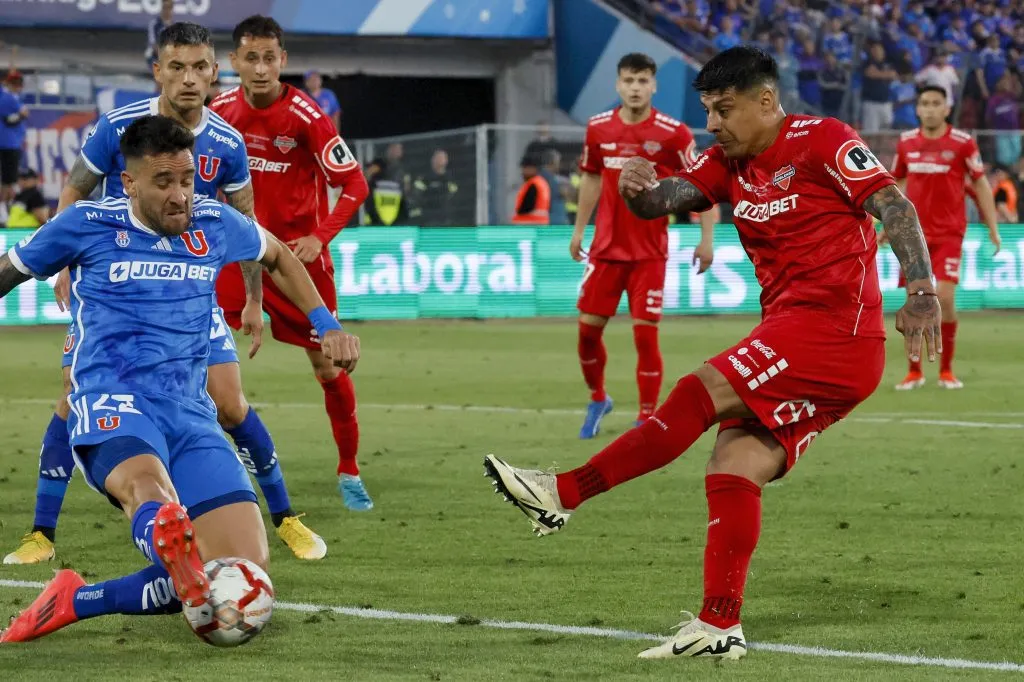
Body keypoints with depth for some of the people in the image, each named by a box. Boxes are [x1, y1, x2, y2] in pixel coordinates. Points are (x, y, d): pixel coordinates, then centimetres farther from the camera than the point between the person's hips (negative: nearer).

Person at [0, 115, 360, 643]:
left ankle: (73, 603, -7)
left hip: (191, 416, 4)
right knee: (151, 491, -41)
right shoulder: (88, 225, 2)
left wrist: (327, 327, 24)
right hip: (113, 403, -4)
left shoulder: (214, 224, 12)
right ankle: (170, 538, -76)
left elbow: (277, 257, 32)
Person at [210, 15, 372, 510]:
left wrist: (320, 237, -23)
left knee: (327, 363, 1)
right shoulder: (221, 111, -3)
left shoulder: (306, 116, -17)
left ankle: (349, 473, 18)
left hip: (297, 252, -3)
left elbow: (354, 184, -15)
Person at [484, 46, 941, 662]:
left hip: (836, 326, -8)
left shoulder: (821, 141, -6)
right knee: (734, 466, -4)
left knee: (699, 396, -17)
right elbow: (668, 198, 4)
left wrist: (922, 293, -25)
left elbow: (896, 207, -13)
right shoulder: (730, 162, 16)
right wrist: (641, 189, -21)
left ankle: (566, 494, -16)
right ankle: (720, 628, -5)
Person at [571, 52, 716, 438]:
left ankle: (647, 418, 3)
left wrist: (707, 239, -12)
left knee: (645, 333, -7)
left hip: (650, 252, -4)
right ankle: (597, 399, 29)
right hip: (606, 247, 4)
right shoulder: (598, 128, 2)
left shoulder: (673, 134, -10)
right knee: (588, 328, 5)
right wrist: (579, 228, 20)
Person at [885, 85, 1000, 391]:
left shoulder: (963, 142, -5)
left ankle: (946, 370, 1)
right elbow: (897, 183, 17)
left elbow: (981, 184, 1)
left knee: (945, 298, -14)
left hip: (949, 232, -3)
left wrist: (992, 227, -3)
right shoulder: (906, 142, 5)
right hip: (914, 234, 3)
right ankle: (914, 371, 13)